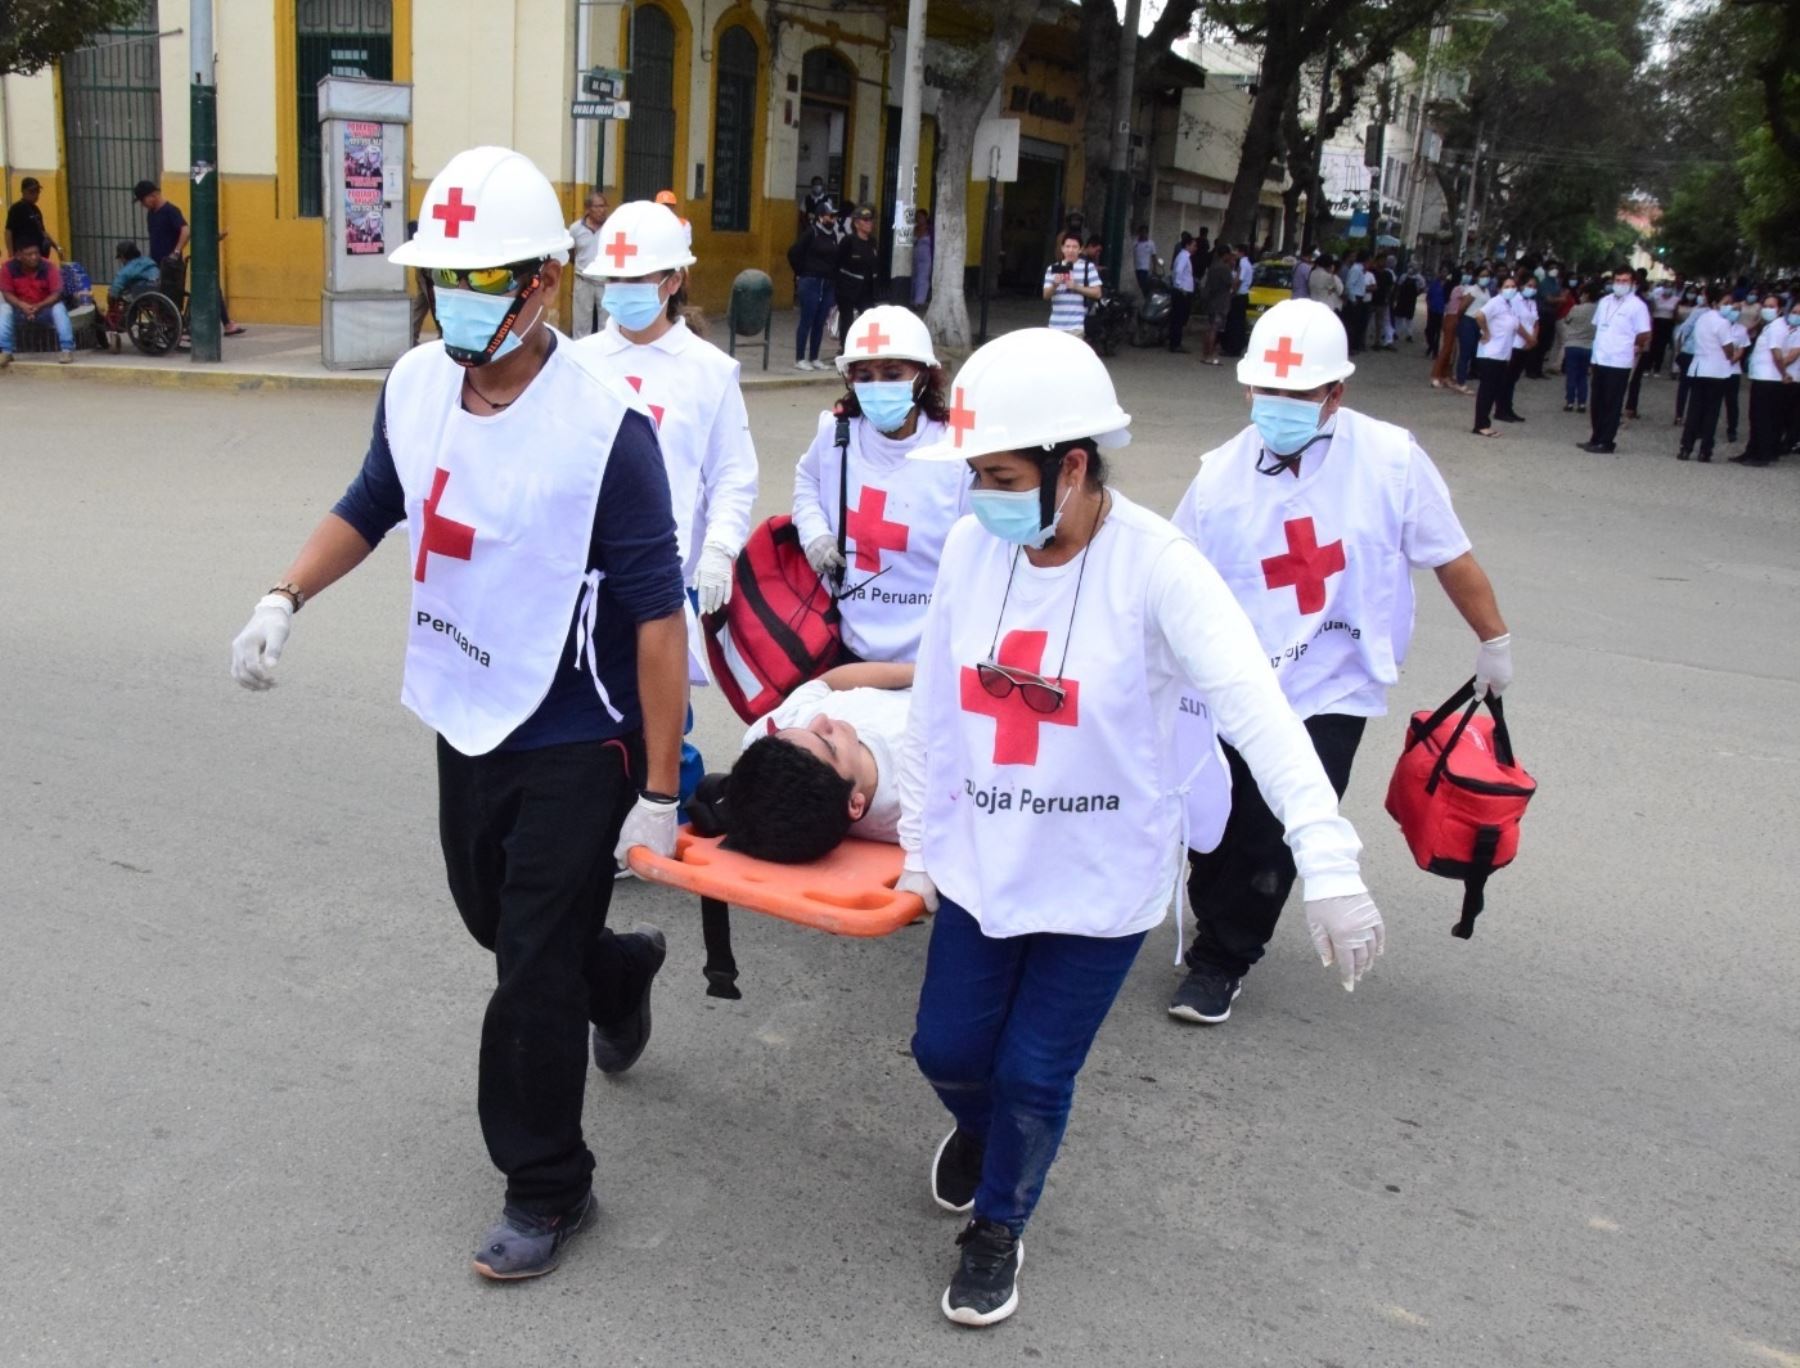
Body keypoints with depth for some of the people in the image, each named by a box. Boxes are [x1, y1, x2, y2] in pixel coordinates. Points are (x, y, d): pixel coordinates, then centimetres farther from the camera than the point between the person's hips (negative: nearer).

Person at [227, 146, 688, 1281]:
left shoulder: (603, 423, -24)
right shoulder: (415, 383, -3)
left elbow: (655, 614, -22)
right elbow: (374, 505, 16)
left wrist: (659, 790, -21)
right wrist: (286, 598, 1)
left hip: (574, 742, -7)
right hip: (466, 718, 7)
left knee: (533, 977, 1)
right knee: (493, 918, 24)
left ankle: (547, 1190, 23)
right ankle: (619, 971, 56)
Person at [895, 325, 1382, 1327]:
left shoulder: (1154, 565, -22)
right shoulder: (973, 545, -8)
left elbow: (1257, 709, -31)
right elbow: (936, 705, 2)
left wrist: (1331, 864, -42)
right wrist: (921, 844, 10)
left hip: (1100, 878, -4)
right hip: (983, 860, 4)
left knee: (1034, 1075, 6)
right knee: (947, 1048, 14)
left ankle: (999, 1229, 37)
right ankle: (981, 1130, 51)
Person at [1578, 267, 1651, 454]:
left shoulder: (1637, 306, -7)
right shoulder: (1604, 302, 11)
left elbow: (1644, 335, -6)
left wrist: (1632, 348, 5)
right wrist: (1600, 346, 14)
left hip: (1619, 363, -6)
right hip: (1599, 360, 6)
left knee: (1612, 405, -1)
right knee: (1597, 403, 12)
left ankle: (1607, 442, 4)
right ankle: (1596, 439, 21)